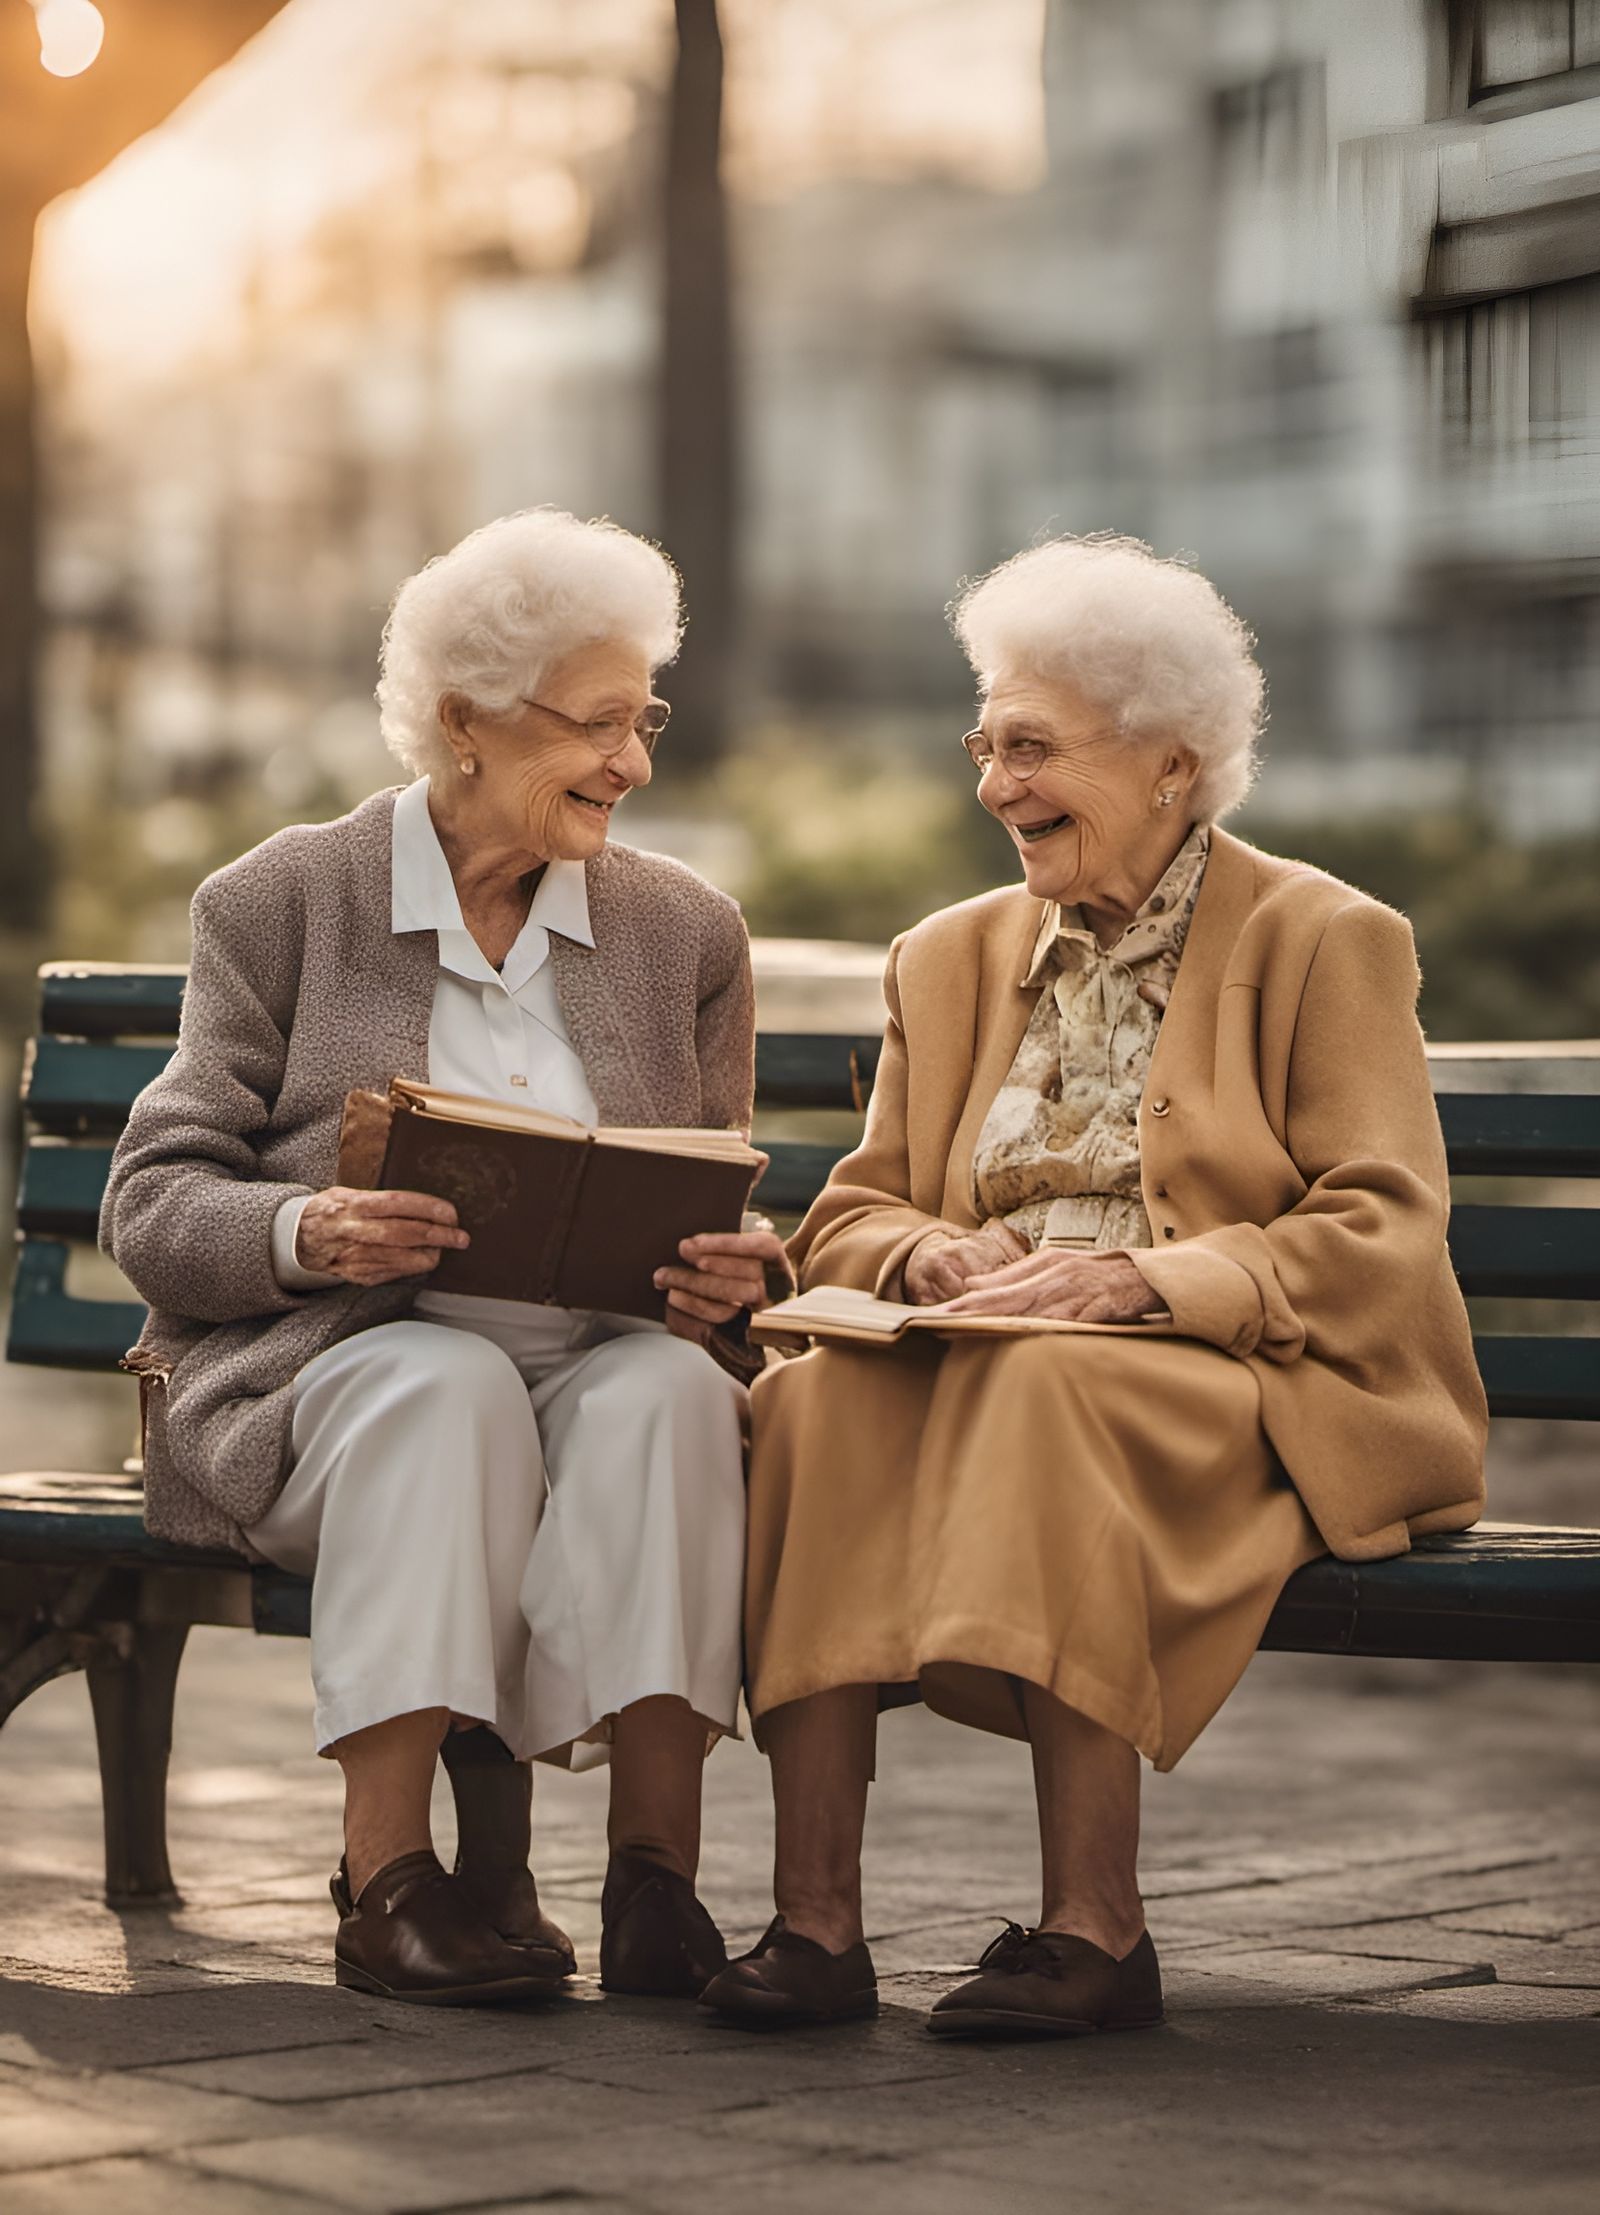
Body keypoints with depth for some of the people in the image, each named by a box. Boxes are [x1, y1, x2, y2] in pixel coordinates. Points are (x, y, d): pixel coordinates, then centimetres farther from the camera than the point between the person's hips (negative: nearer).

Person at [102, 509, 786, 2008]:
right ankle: (387, 1874, -33)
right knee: (446, 1386, -35)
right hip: (325, 1369, -2)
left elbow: (712, 1230, 14)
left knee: (671, 1386, -31)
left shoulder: (684, 931, 14)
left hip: (607, 1365, 3)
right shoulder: (280, 906, 4)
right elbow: (152, 1206, 0)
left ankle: (658, 1881, -32)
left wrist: (726, 1280, -11)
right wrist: (307, 1231, -23)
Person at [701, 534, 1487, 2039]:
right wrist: (930, 1258, -10)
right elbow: (848, 1218, 15)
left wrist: (1142, 1278, -21)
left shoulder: (1324, 941, 2)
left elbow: (1382, 1237, -8)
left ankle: (1095, 1926, -33)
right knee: (813, 1397, -28)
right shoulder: (949, 959, 19)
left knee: (1055, 1390, -37)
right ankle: (816, 1918, -33)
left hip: (1262, 1394, -4)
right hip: (985, 1366, 4)